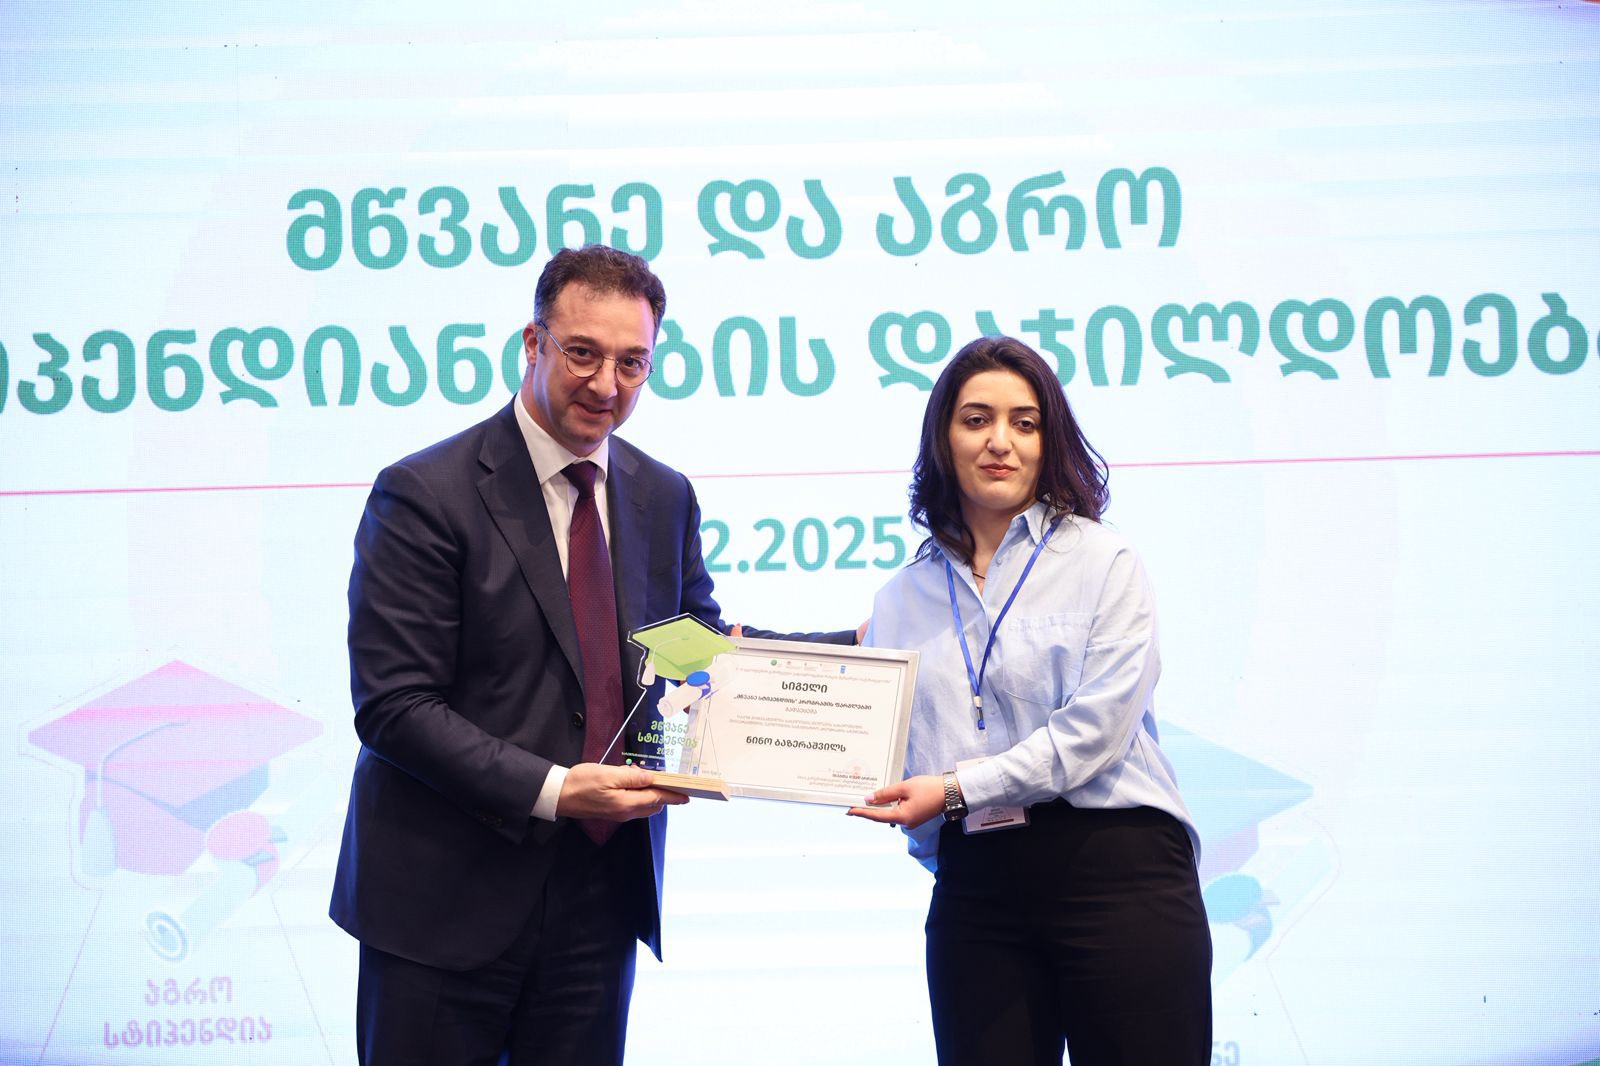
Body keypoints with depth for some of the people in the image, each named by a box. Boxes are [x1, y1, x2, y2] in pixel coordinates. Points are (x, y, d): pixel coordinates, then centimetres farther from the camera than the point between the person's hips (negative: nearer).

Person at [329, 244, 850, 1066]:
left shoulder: (664, 498, 9)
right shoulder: (425, 495, -10)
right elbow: (393, 705, -15)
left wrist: (855, 651, 2)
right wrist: (549, 790, -23)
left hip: (601, 895, 5)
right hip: (447, 902, -5)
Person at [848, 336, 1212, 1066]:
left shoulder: (1102, 562, 1)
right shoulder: (904, 598, 13)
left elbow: (1096, 727, -10)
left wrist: (958, 788, -17)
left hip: (1113, 868, -3)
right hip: (973, 890, 3)